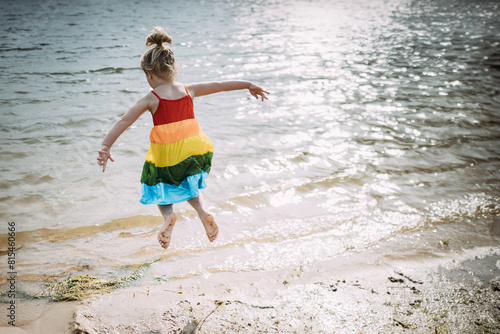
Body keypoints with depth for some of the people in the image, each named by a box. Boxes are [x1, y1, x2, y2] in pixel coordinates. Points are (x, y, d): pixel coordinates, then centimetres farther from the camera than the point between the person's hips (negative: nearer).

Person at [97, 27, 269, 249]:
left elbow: (123, 122, -9)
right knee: (186, 183, 31)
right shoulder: (188, 91, 7)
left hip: (166, 153, -4)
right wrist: (249, 85, 27)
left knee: (160, 186, 24)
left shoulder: (151, 99, -3)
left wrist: (106, 147, -10)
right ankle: (202, 211, 5)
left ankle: (168, 215, -5)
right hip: (195, 148, 4)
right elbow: (220, 85, 16)